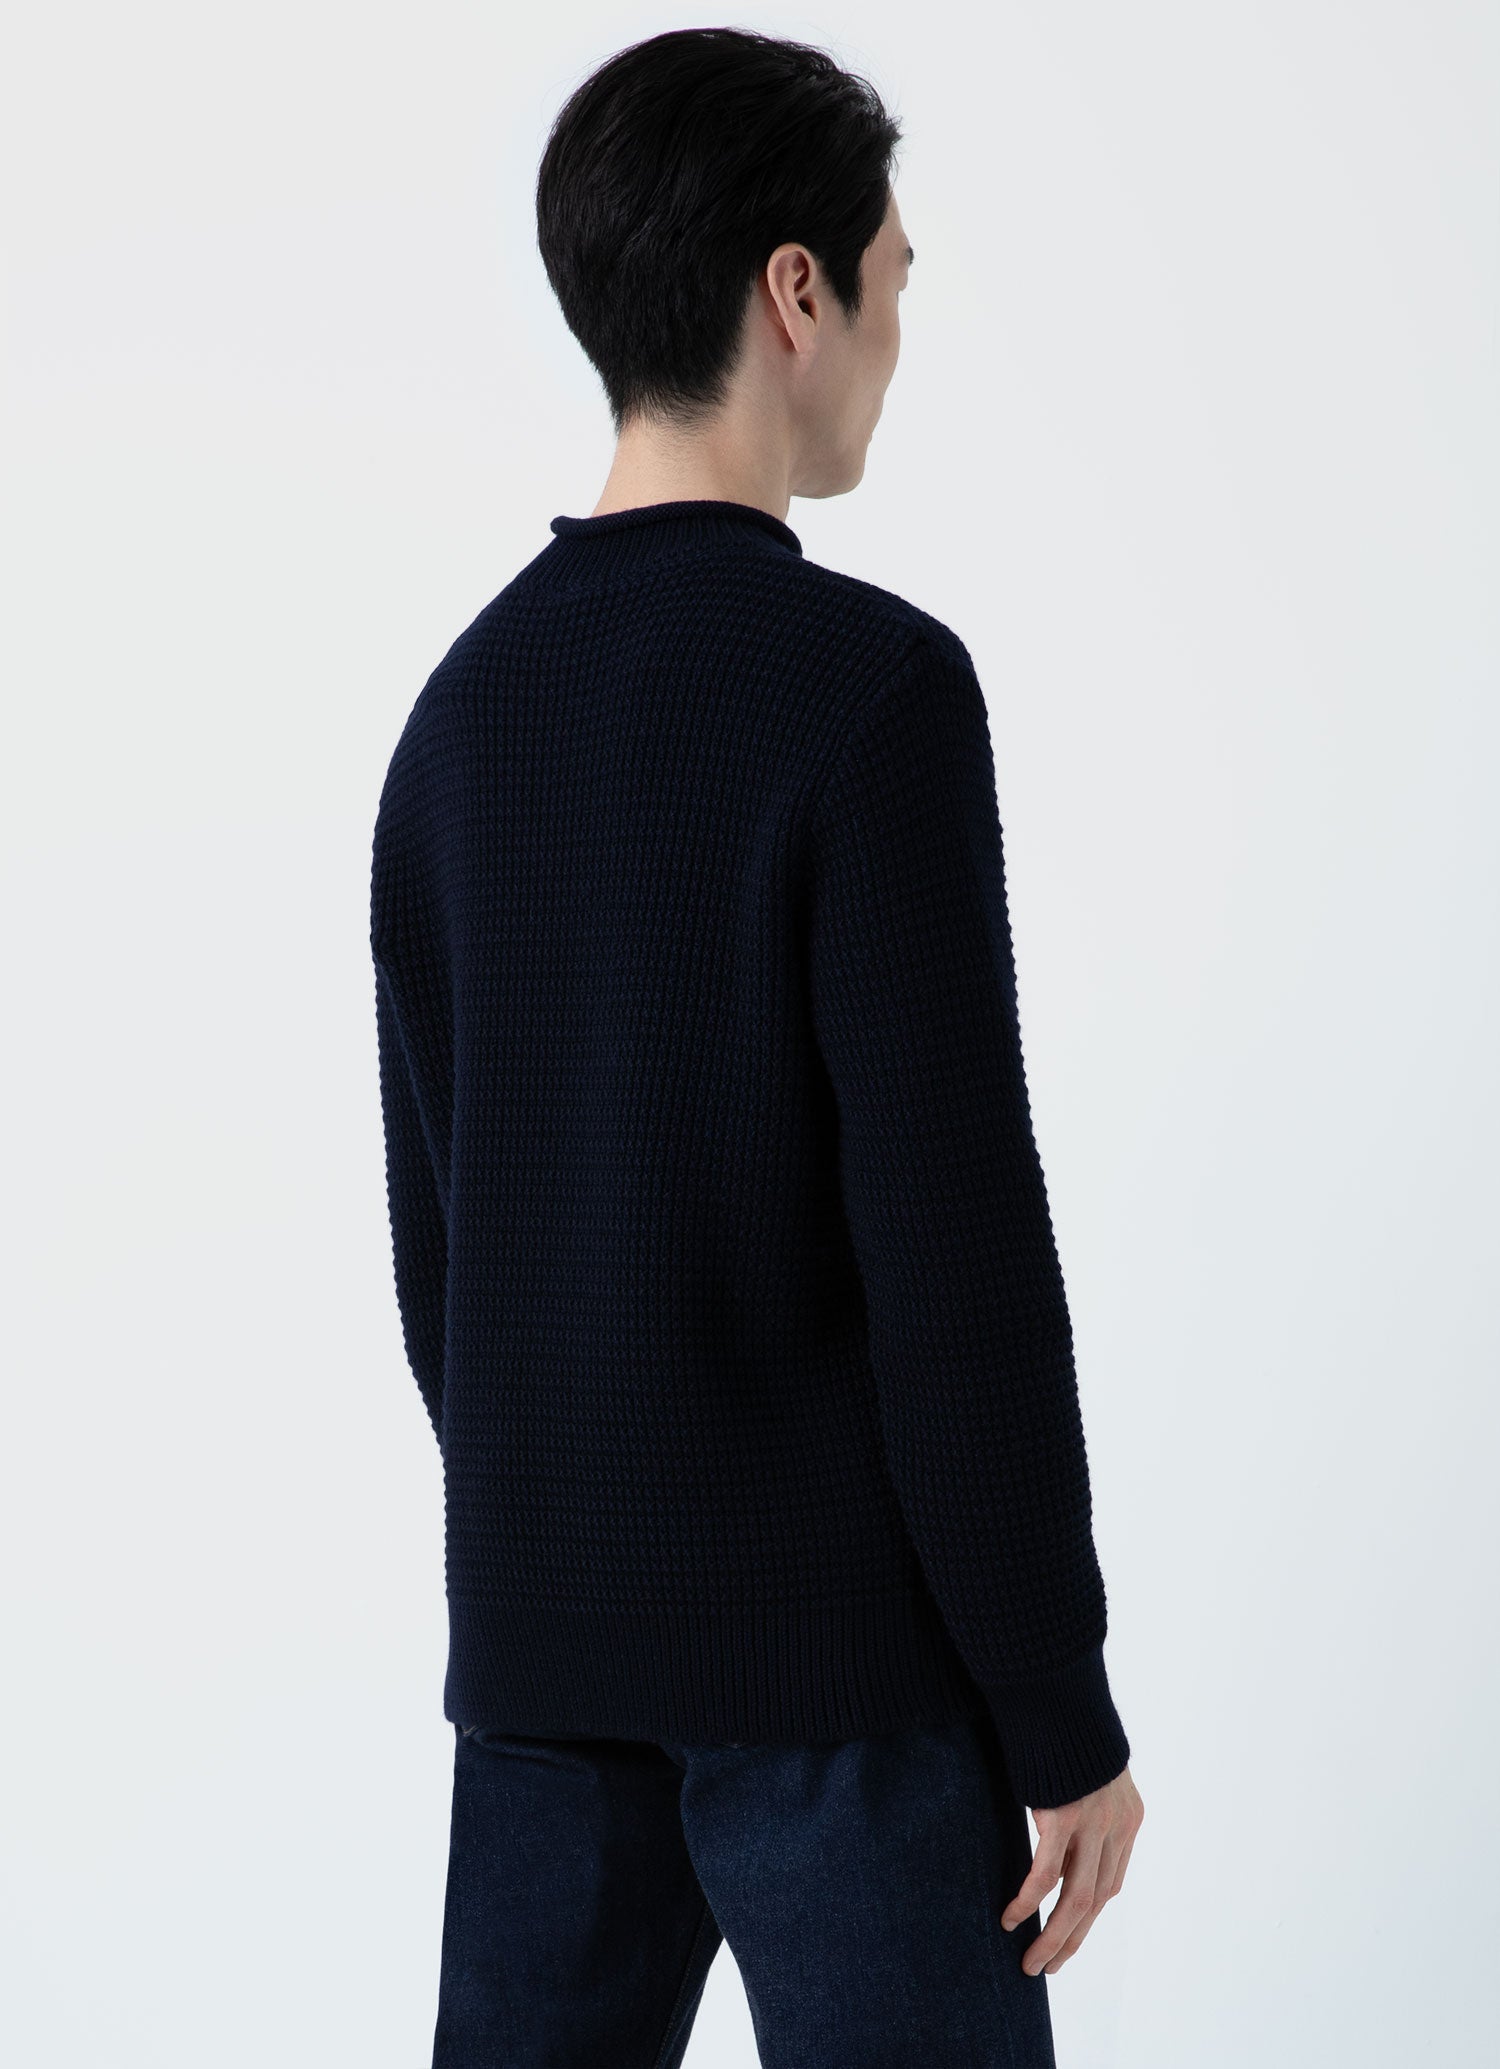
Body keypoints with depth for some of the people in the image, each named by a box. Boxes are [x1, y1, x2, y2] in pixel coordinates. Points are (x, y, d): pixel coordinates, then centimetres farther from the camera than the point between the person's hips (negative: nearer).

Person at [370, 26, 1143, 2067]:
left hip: (549, 1627, 7)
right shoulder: (870, 686, -16)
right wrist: (1064, 1713, -12)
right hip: (837, 1634, -6)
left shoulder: (465, 704, 6)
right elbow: (954, 1240, -19)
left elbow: (432, 1215, 11)